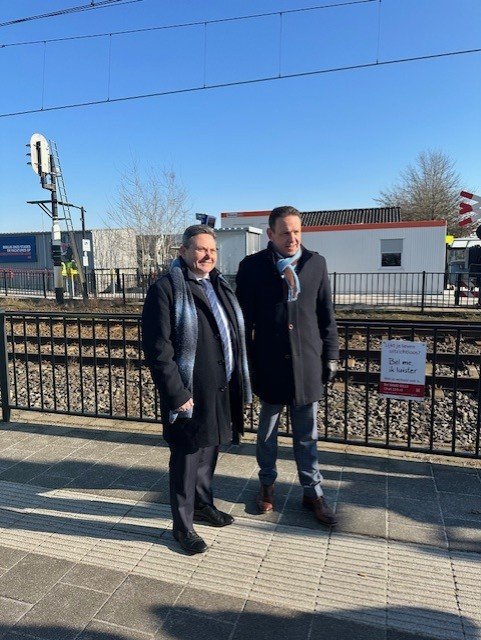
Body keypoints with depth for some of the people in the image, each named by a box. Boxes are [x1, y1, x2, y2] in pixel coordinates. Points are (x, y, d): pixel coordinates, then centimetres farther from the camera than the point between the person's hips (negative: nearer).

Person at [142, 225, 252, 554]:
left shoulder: (221, 286, 12)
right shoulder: (166, 289, -12)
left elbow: (236, 335, 17)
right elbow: (158, 350, -16)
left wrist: (240, 384, 13)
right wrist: (177, 394, -18)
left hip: (221, 390, 7)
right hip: (189, 394, -7)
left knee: (209, 450, 22)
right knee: (187, 458, 7)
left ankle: (203, 504, 43)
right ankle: (183, 525, 25)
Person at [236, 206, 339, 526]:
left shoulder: (316, 263, 1)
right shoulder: (252, 266, -5)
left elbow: (326, 314, 6)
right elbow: (244, 319, -2)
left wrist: (331, 355, 5)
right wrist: (246, 362, -3)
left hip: (307, 363, 1)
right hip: (270, 364, -1)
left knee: (307, 434, 13)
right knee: (268, 429, 17)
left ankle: (313, 492, 30)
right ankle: (267, 484, 37)